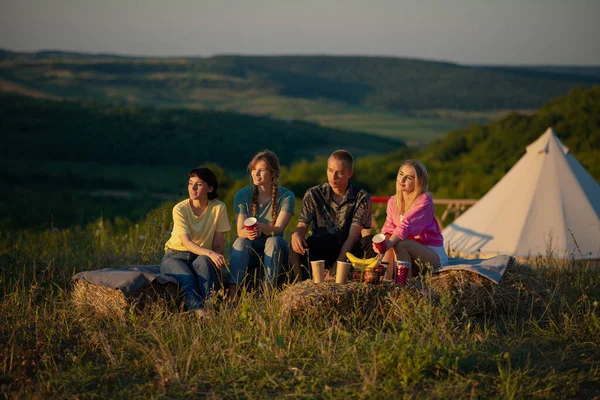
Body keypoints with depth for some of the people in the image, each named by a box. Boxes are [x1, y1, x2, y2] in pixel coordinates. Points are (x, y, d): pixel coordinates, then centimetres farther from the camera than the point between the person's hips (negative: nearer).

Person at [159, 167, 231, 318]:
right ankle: (199, 311, -54)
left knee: (203, 262, -36)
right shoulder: (180, 209, -11)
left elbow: (219, 243, -6)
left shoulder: (219, 208, -6)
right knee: (186, 277, -35)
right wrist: (210, 253, -40)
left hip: (202, 256, 1)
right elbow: (187, 242, -22)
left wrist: (218, 258, -29)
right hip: (176, 256, -1)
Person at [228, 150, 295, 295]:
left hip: (276, 250, -1)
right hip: (249, 251, 1)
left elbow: (278, 229, -18)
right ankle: (232, 290, -49)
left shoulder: (286, 196, -6)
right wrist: (248, 233, -36)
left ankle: (269, 289, -45)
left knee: (273, 241, -34)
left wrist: (261, 227, -41)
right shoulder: (242, 195, 0)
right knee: (240, 242, -32)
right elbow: (240, 230, -10)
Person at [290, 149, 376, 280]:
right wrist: (296, 234, -32)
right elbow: (302, 226, -3)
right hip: (320, 251, 1)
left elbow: (352, 237, -13)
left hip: (347, 252, -1)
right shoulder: (313, 194, 0)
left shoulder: (362, 198, -6)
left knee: (368, 242, -32)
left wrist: (335, 268, -25)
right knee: (297, 247, -30)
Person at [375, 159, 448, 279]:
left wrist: (389, 243, -45)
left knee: (400, 244, -32)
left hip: (434, 254, -6)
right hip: (412, 251, 6)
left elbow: (407, 225, -30)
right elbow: (389, 227, -2)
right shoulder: (393, 201, 7)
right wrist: (384, 240, -26)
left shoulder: (424, 200, -16)